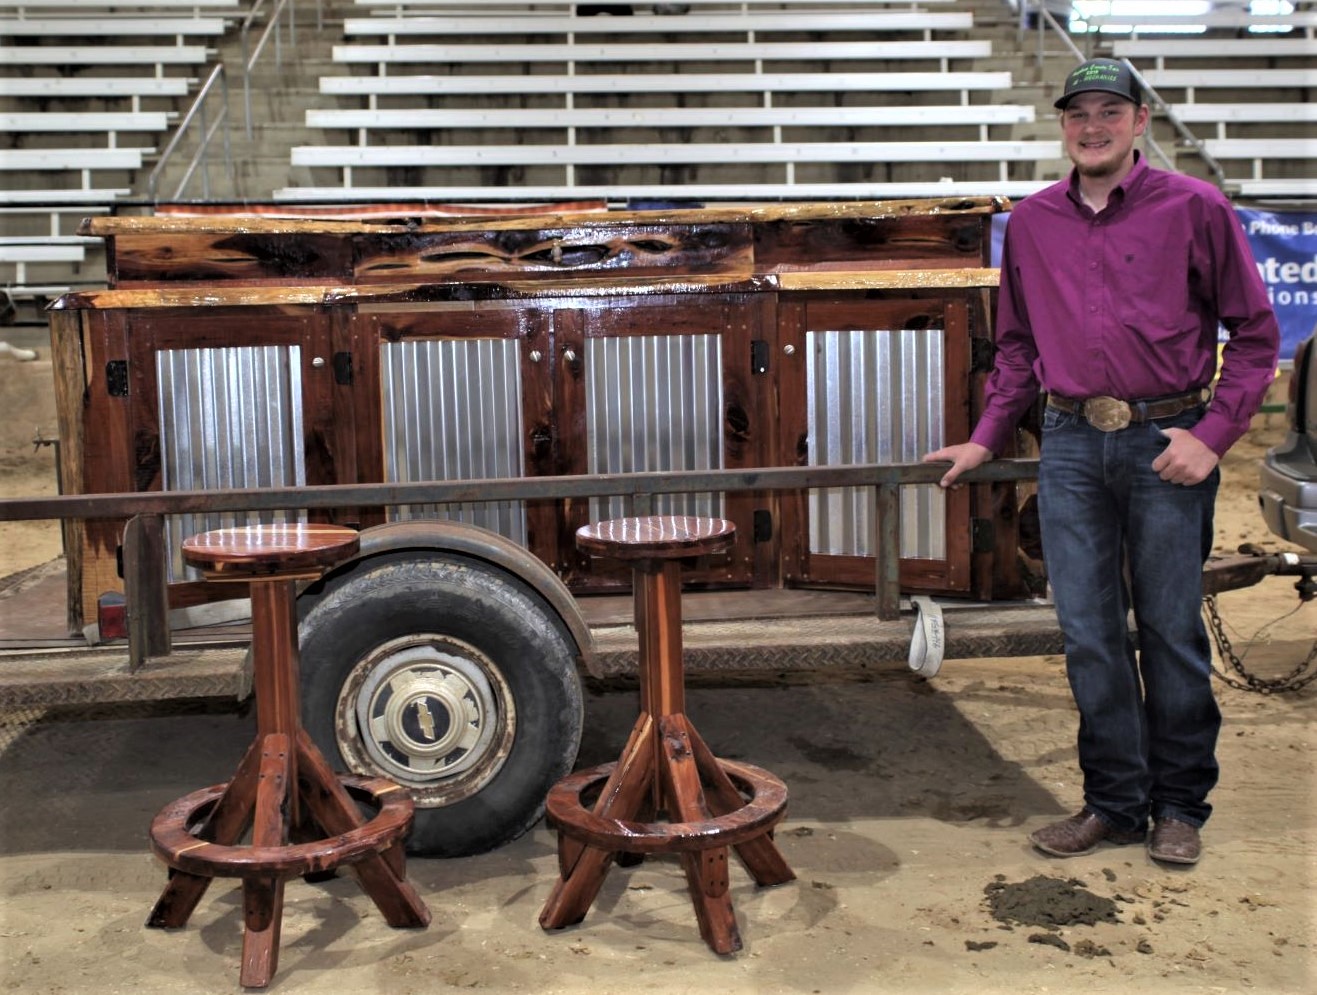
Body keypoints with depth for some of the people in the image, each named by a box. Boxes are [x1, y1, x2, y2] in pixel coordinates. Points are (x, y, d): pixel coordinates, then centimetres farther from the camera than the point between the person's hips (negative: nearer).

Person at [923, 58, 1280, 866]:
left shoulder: (1195, 208, -1)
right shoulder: (1031, 223, 11)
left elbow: (1256, 334, 1)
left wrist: (1213, 435, -9)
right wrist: (986, 439, 13)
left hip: (1167, 442, -3)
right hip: (1072, 444, 3)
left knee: (1171, 629, 4)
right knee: (1089, 631, 5)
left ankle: (1180, 806, 18)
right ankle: (1116, 801, 17)